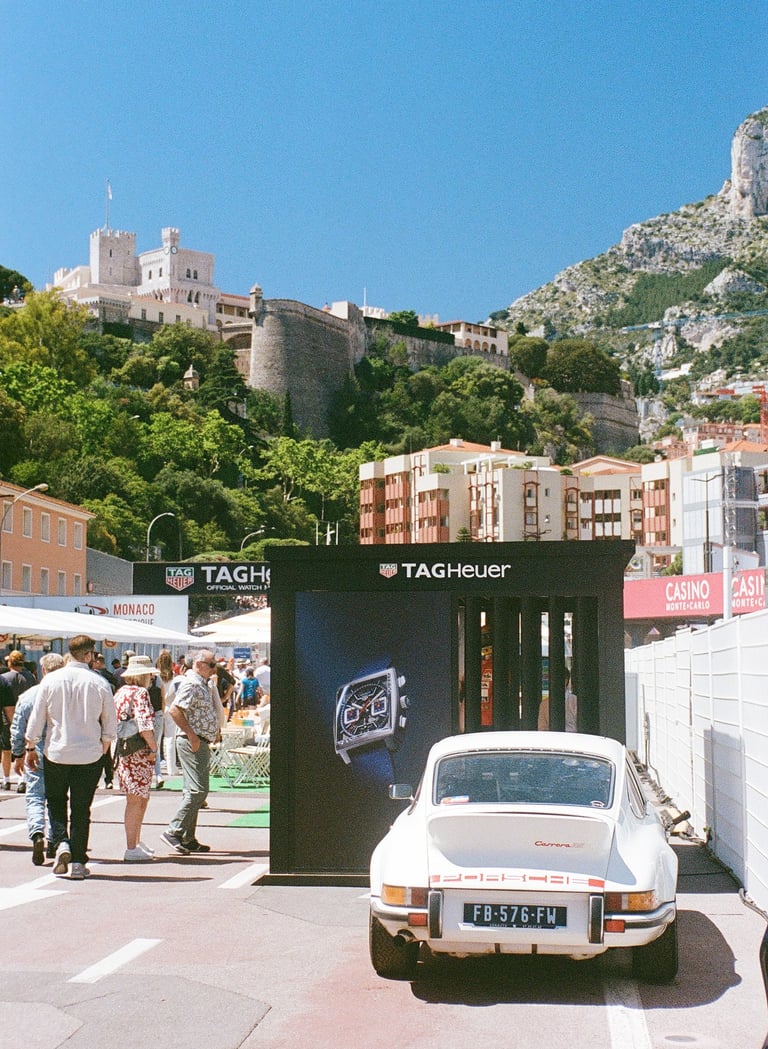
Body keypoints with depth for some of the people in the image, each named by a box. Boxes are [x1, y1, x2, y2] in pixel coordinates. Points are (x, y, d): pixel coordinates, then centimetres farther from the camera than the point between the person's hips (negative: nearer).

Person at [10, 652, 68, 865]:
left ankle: (37, 834, -22)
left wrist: (18, 755, 17)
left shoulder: (28, 695, -3)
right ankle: (54, 843, 19)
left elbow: (17, 729, 4)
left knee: (34, 797, 2)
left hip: (36, 755, -1)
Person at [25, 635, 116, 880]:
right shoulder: (100, 684, -6)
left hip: (56, 753, 1)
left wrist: (30, 748, 13)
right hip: (89, 756, 0)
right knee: (81, 809, 7)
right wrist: (103, 747, 19)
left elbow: (36, 719, 0)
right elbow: (110, 725, 1)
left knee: (56, 802, 19)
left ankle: (61, 843, -3)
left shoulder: (51, 680, -5)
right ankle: (78, 862, 7)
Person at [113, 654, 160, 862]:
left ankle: (136, 842, 29)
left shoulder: (120, 692, 14)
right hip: (138, 753, -9)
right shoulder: (141, 693, -13)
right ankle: (131, 849, 1)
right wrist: (153, 747, -13)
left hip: (123, 750, 9)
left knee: (142, 798, 19)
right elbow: (145, 725, -24)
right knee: (135, 800, -3)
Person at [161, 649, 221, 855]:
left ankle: (188, 839, 15)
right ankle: (174, 832, -10)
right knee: (198, 790, -13)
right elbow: (175, 710, -24)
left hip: (201, 743, 11)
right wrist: (191, 735, -23)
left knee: (195, 791, 11)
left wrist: (215, 731, 16)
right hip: (192, 743, -11)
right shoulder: (191, 684, -14)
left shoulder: (202, 684, 18)